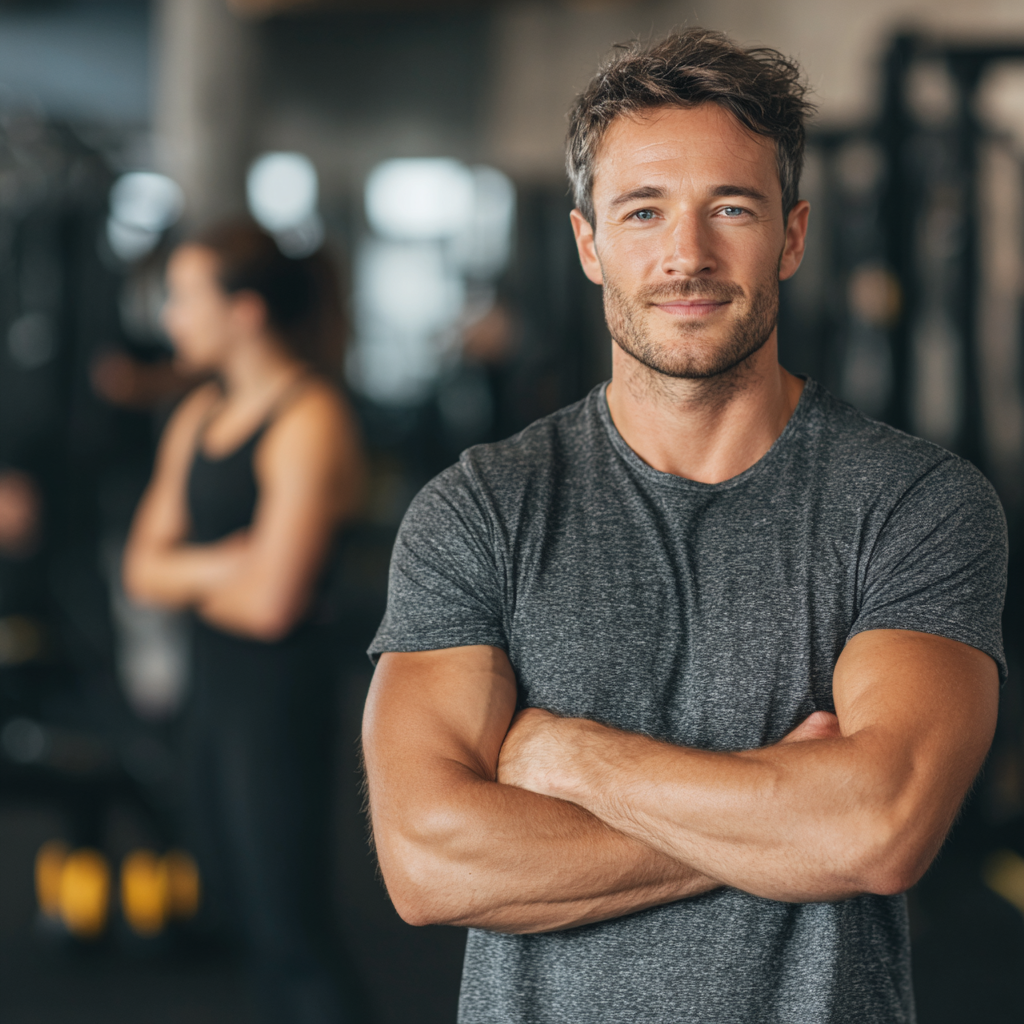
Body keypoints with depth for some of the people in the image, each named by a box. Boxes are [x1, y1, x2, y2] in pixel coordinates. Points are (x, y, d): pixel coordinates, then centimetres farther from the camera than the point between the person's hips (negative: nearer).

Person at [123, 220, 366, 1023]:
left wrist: (183, 577, -2)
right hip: (217, 684, 9)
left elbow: (269, 604, -21)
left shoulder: (309, 424, -16)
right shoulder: (199, 416, 10)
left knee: (285, 937, -5)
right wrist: (218, 566, -12)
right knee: (239, 904, 17)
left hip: (281, 690, -9)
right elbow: (143, 569, 7)